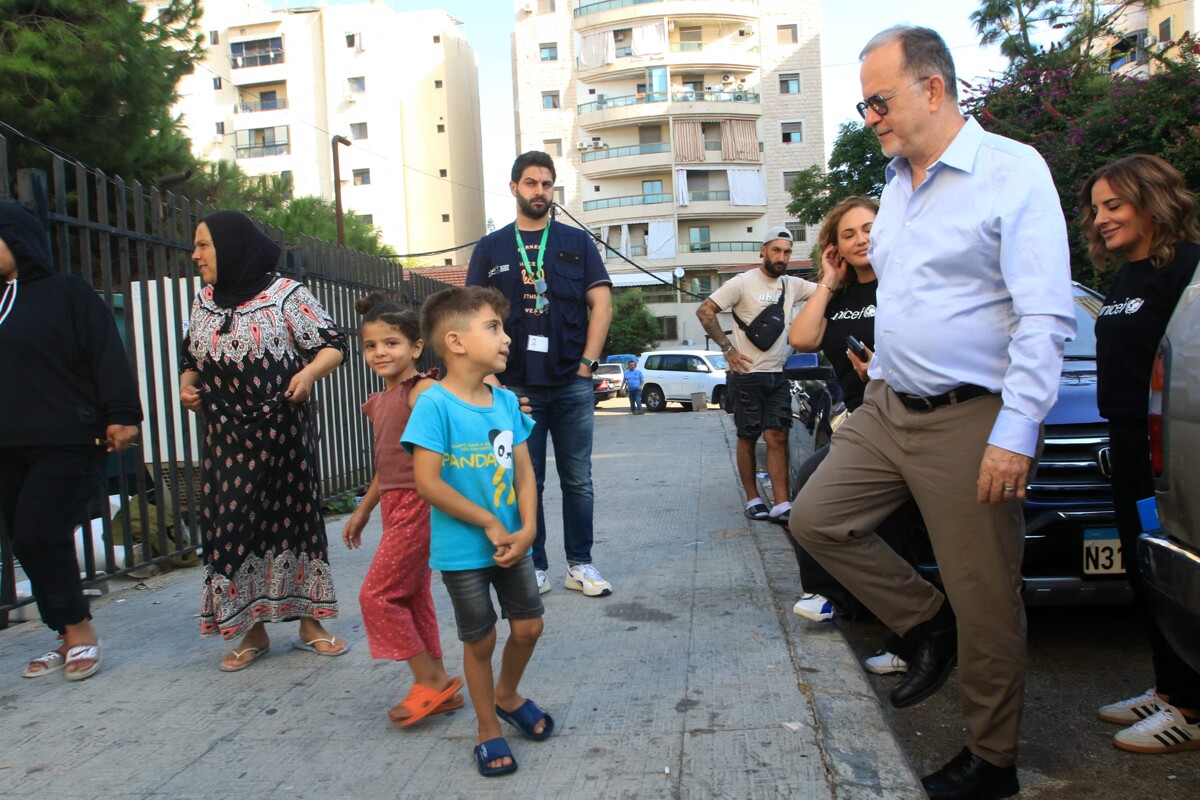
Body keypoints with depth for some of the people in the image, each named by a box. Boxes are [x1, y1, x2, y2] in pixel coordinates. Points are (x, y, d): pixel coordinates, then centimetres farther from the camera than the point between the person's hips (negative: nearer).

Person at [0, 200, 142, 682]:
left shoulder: (67, 292, -2)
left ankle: (77, 630, 4)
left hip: (68, 443, -6)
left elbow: (107, 356, -9)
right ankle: (70, 638, 17)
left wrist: (121, 414, -17)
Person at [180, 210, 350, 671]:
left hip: (284, 433, -4)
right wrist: (187, 386, 3)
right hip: (227, 439, 5)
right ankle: (253, 632, 17)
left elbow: (333, 345, -5)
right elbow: (190, 359, 23)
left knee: (294, 516, 3)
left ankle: (309, 624, 16)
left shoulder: (286, 295, -5)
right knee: (232, 524, 3)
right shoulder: (204, 302, 12)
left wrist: (309, 373, -23)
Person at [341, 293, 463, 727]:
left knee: (377, 593, -5)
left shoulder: (422, 389, -13)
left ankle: (431, 680, 7)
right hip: (396, 506, 9)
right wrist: (362, 511, 26)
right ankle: (437, 686, 24)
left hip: (418, 505, -9)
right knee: (411, 596, 13)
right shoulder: (380, 401, 14)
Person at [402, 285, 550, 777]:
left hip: (512, 542, 5)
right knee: (480, 640, 10)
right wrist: (490, 524, -17)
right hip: (463, 551, -5)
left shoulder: (506, 400, -1)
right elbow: (427, 482, -22)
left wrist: (527, 529, -11)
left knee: (528, 626, 13)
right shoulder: (435, 404, -19)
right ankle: (489, 731, 32)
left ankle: (507, 696, 42)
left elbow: (524, 470, 2)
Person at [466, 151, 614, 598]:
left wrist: (587, 363, -4)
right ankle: (534, 567, 16)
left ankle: (580, 564, 17)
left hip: (572, 385, 0)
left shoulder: (576, 242, 10)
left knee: (578, 480, 6)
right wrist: (490, 376, -3)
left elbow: (601, 303, 5)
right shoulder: (491, 248, 10)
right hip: (516, 387, 0)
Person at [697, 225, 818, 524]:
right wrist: (728, 348, -11)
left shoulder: (792, 286, 10)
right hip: (747, 375, -4)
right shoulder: (743, 283, -6)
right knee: (748, 438, 4)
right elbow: (704, 311, -8)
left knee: (778, 438, -1)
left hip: (778, 376, 5)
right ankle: (753, 500, 15)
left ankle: (782, 505, -2)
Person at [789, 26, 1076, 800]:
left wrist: (1017, 432, -21)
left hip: (969, 420, -8)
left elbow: (1046, 316, -17)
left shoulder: (1012, 171, -11)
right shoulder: (897, 182, 13)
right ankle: (928, 625, 24)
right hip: (887, 409, 8)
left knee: (985, 601, 3)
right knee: (816, 518, 7)